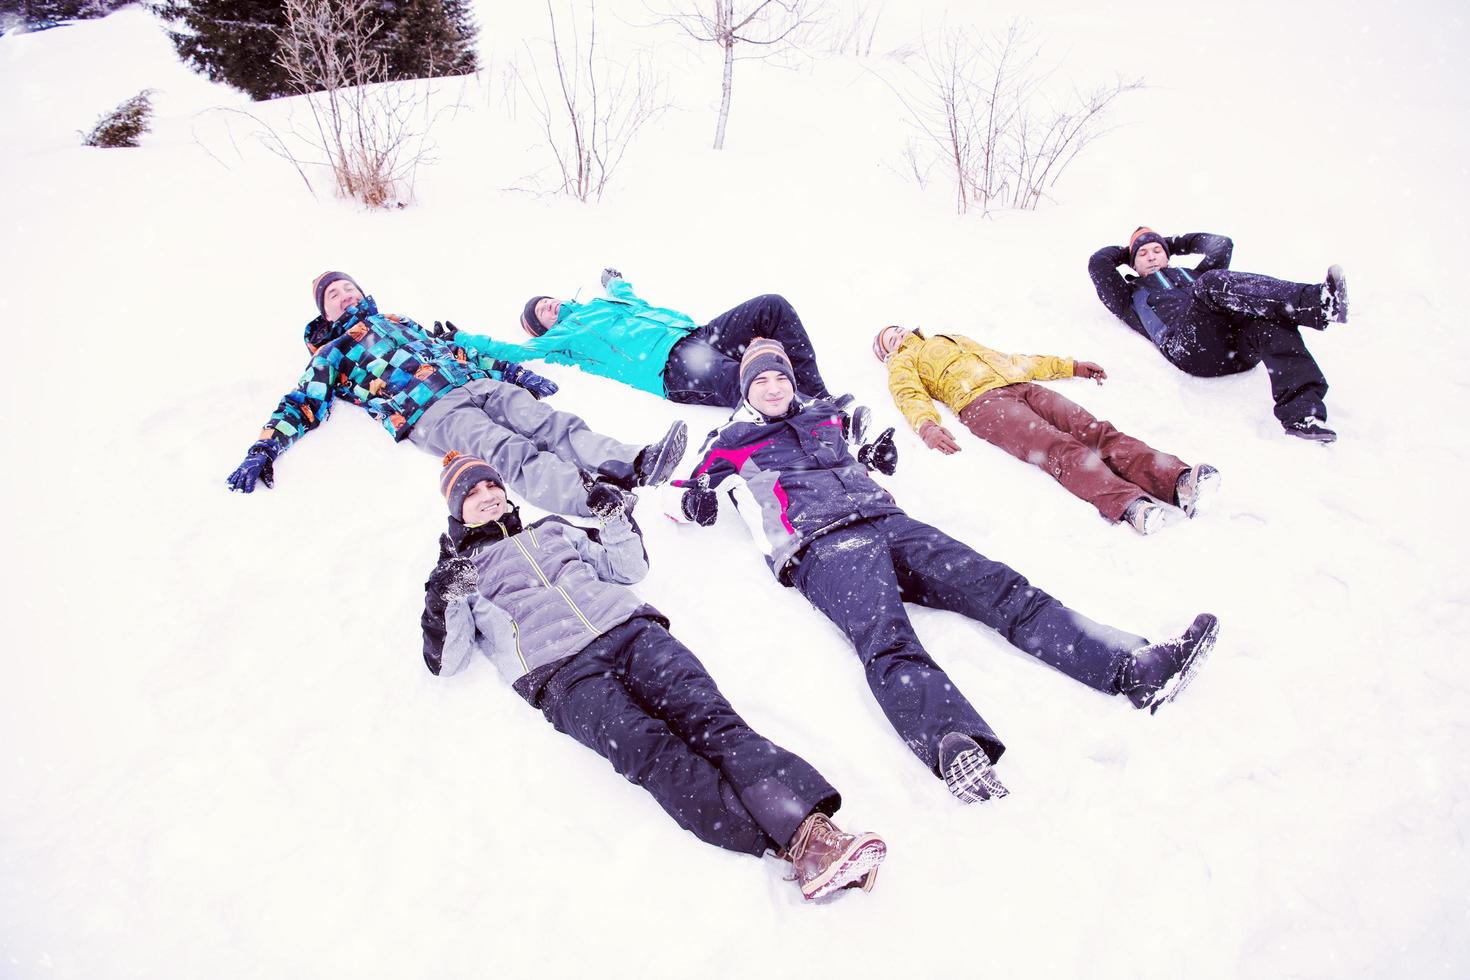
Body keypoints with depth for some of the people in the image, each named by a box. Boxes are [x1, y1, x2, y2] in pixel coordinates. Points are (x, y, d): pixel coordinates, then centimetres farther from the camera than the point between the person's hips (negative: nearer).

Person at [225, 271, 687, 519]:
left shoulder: (401, 322, 37)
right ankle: (593, 496, -57)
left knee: (552, 424, -21)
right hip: (431, 413, -6)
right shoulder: (332, 354, 25)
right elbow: (300, 405, 17)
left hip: (478, 383, 6)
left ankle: (631, 465, -42)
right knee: (510, 450, -32)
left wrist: (512, 371, 23)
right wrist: (263, 450, 0)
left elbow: (452, 349, 33)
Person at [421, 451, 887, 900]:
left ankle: (808, 827, -41)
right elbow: (444, 661, 13)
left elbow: (629, 568, 32)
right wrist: (447, 603, -4)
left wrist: (615, 519, 17)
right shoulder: (458, 569, 24)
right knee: (649, 749, -30)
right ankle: (790, 843, -45)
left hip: (628, 627, 4)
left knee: (707, 716, -24)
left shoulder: (552, 530, 33)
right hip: (561, 672, -3)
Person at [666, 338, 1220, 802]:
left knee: (1001, 589, -15)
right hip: (822, 548, -6)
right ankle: (956, 746, -64)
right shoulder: (732, 444, 21)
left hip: (888, 523, 6)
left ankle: (1134, 666, -27)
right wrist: (691, 499, 3)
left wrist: (874, 458, 23)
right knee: (887, 643, -36)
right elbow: (677, 496, 25)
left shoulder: (823, 420, 33)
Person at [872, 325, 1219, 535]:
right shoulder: (903, 364, 24)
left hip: (1020, 384, 6)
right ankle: (1130, 505, -55)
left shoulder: (955, 340, 42)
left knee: (1096, 431, -20)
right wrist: (927, 426, -21)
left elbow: (1013, 359, 41)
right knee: (1059, 448, -32)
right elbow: (911, 396, 2)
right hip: (980, 400, -6)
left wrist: (1070, 366, 36)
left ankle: (1180, 480, -40)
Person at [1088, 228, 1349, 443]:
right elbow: (1098, 262, 22)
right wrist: (1126, 251, 42)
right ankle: (1317, 301, -52)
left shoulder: (1194, 276, 46)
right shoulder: (1132, 296, 32)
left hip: (1240, 345, 5)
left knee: (1272, 319, -31)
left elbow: (1222, 244, 46)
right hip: (1190, 348, -5)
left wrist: (1177, 242, 53)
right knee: (1213, 282, -32)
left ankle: (1302, 413, -48)